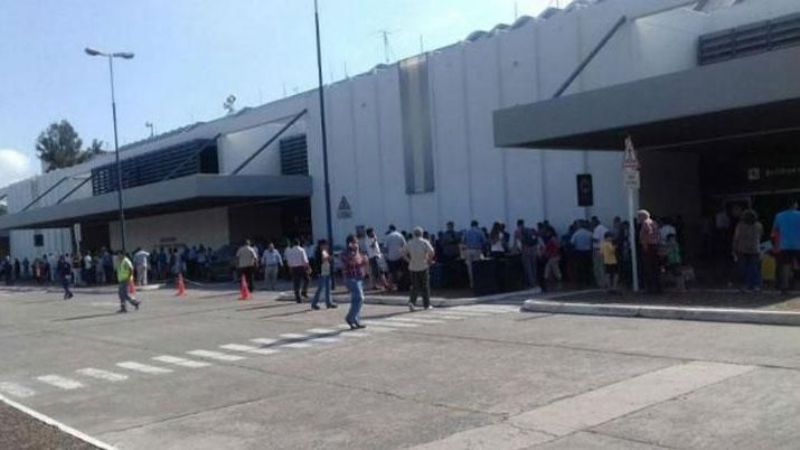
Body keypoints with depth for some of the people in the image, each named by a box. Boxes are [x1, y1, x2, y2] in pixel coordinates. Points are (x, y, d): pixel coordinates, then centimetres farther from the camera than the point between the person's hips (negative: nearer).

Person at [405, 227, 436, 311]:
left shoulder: (410, 243, 4)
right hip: (423, 267, -3)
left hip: (413, 267, 3)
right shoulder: (425, 242, -6)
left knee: (415, 286, 10)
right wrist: (429, 260, -1)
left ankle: (412, 301, -11)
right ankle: (426, 305, 13)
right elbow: (431, 252, -17)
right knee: (425, 286, 9)